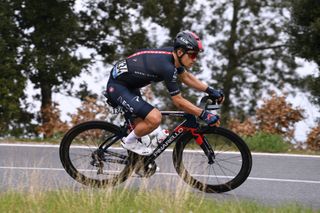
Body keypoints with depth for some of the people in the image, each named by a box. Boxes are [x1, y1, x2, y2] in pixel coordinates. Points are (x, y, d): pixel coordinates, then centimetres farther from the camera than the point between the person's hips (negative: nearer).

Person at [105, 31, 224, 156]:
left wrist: (210, 91, 11)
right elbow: (178, 101, -22)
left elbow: (185, 77, 16)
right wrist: (204, 115, -18)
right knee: (155, 118, -21)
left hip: (128, 84, 10)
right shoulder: (167, 67, -29)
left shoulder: (172, 55, -3)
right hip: (117, 88, -10)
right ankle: (130, 142, 2)